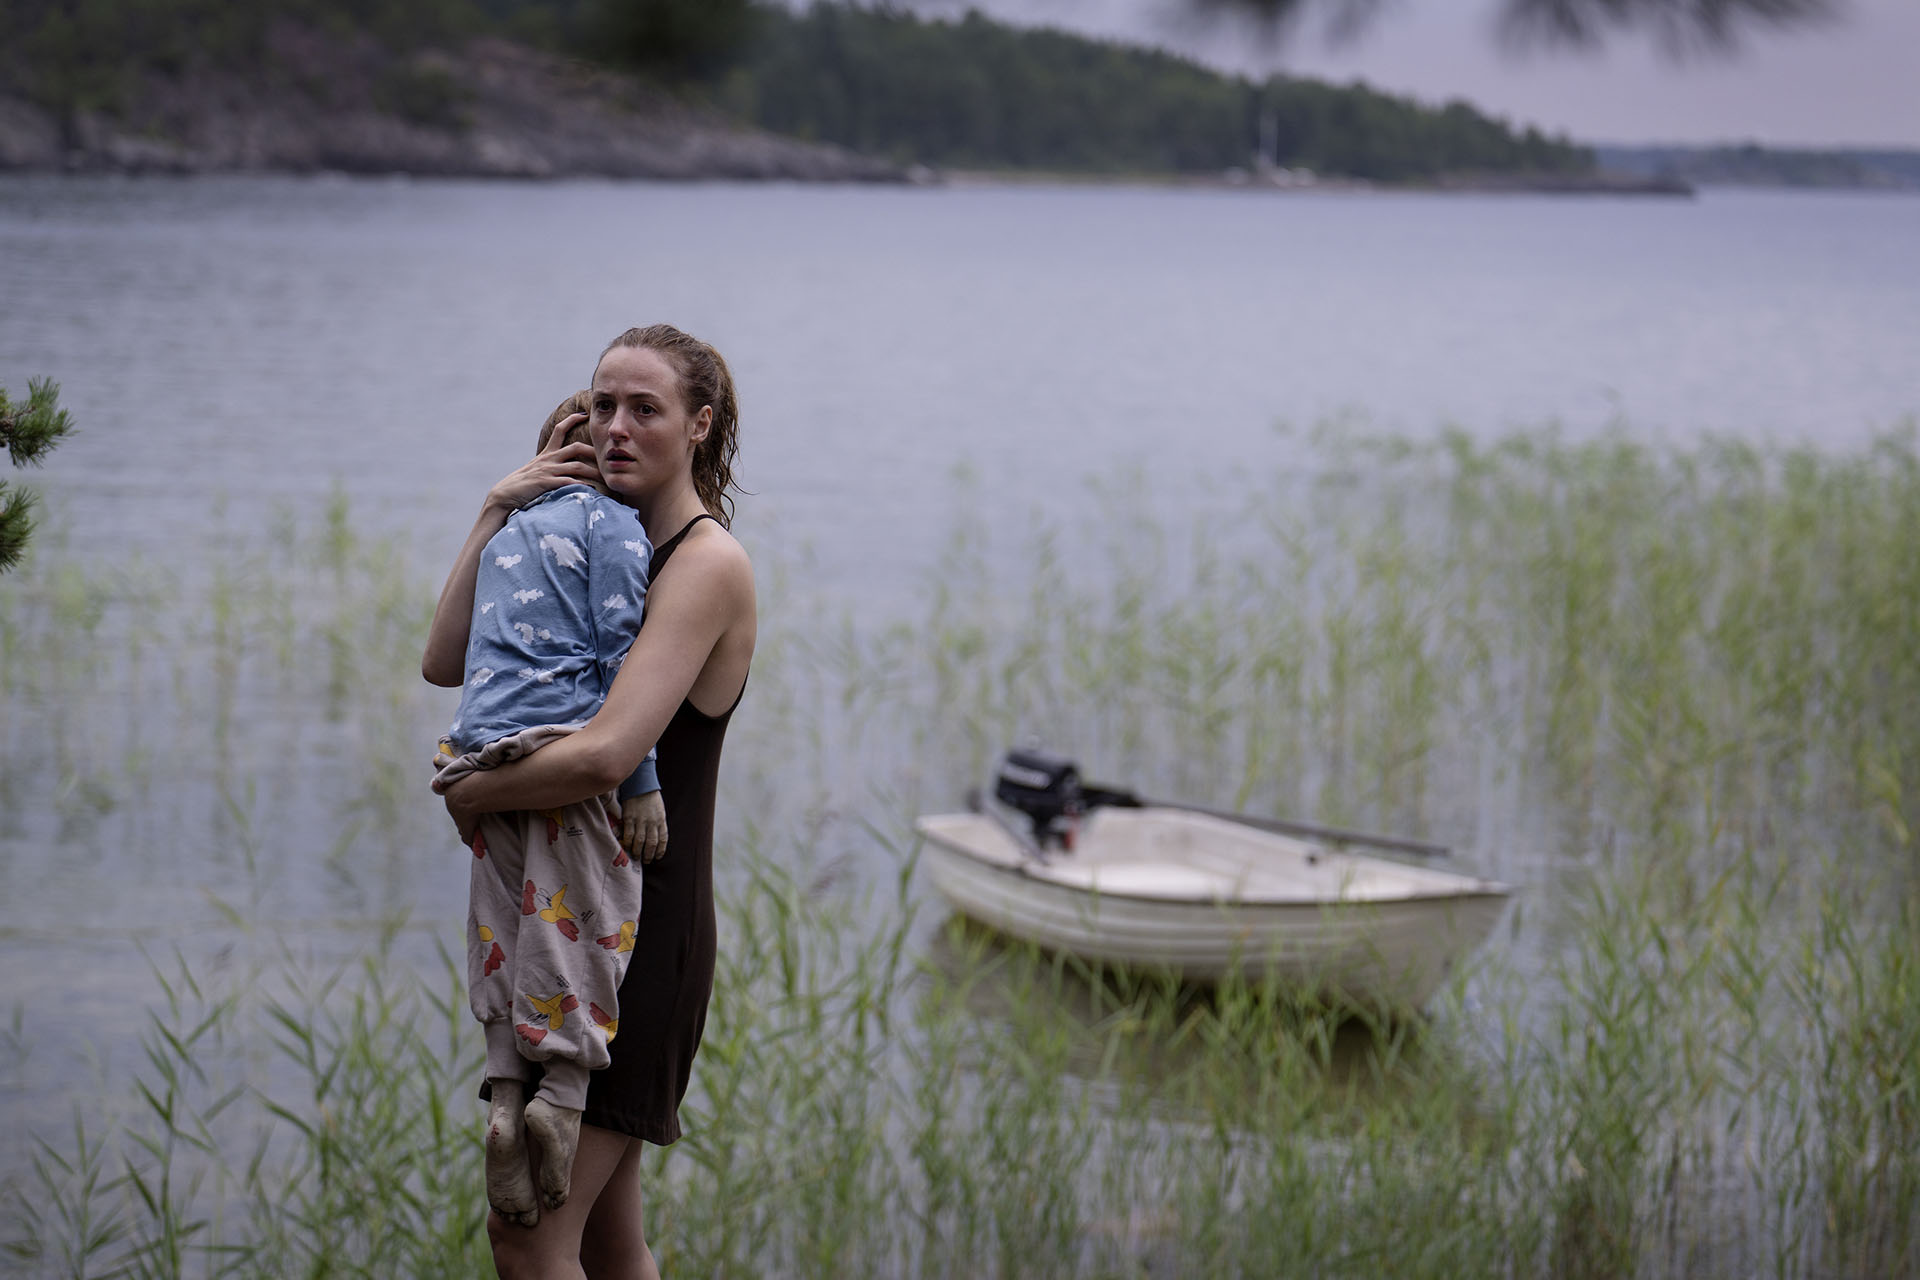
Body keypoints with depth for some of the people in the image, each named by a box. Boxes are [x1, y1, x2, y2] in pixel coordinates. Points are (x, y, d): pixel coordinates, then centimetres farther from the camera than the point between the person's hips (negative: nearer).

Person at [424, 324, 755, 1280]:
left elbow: (607, 754, -27)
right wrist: (497, 513, -3)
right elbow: (447, 662, 6)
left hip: (641, 937, -9)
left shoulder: (708, 564, -14)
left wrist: (470, 793, -12)